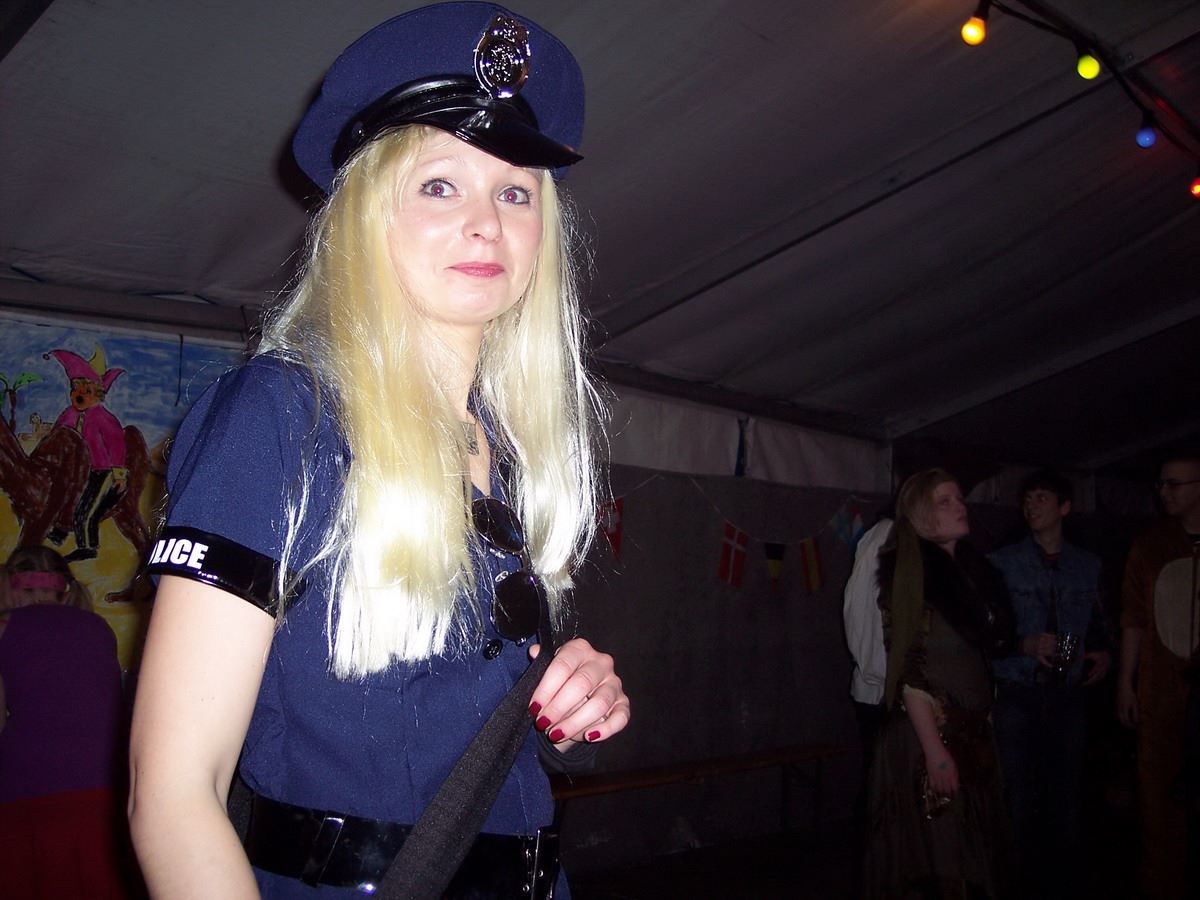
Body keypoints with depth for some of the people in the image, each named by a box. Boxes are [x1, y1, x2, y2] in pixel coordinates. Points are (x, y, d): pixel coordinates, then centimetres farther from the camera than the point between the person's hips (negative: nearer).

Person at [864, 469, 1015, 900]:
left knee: (974, 856, 12)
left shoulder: (971, 567, 12)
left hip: (973, 734, 7)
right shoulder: (909, 571, -9)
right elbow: (908, 666, -16)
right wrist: (934, 748, -21)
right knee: (934, 857, 0)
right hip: (929, 734, -7)